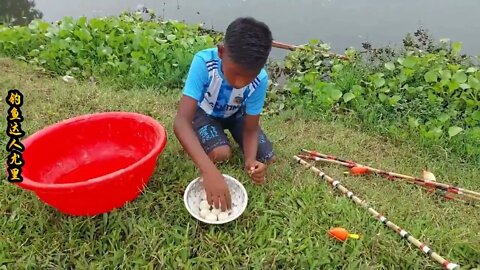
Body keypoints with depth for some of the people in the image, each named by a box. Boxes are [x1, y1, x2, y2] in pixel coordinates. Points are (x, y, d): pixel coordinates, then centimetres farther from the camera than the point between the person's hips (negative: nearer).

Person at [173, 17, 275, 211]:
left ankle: (226, 133, 16)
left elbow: (251, 129, -20)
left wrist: (250, 160, -42)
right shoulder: (204, 62, -38)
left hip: (235, 114, 3)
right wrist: (209, 170, -58)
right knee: (221, 154, -27)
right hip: (205, 112, -2)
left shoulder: (260, 80, -31)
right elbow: (181, 121, -45)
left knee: (266, 159, -9)